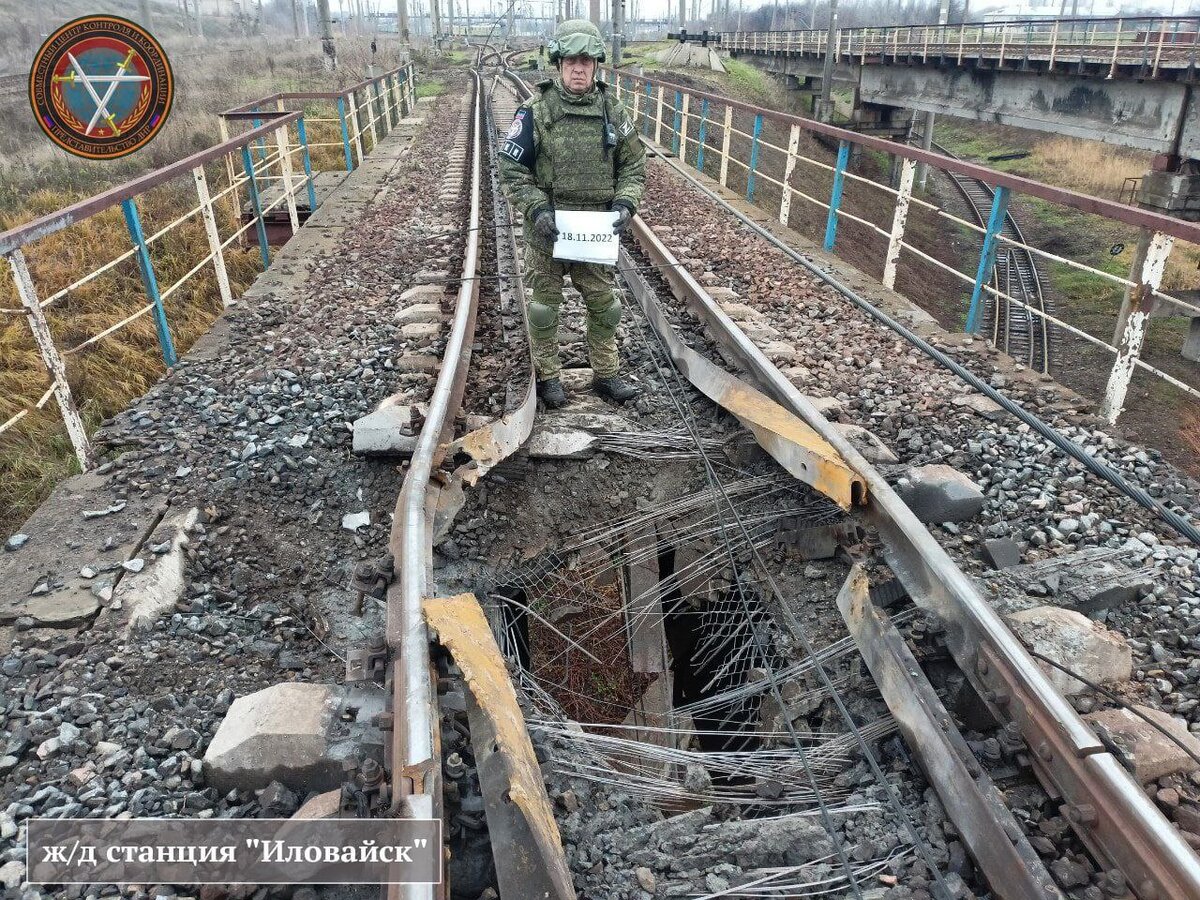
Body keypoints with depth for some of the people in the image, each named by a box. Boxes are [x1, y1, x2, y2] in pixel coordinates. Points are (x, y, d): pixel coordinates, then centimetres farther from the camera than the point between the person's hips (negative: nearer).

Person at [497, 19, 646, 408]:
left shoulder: (613, 110, 0)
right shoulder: (534, 112, -9)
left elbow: (633, 165, 7)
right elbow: (511, 170, -6)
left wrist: (625, 203, -9)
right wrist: (537, 209, -19)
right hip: (547, 229, -3)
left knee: (604, 305, 11)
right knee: (545, 305, 9)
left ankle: (606, 374, 27)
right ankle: (547, 376, 26)